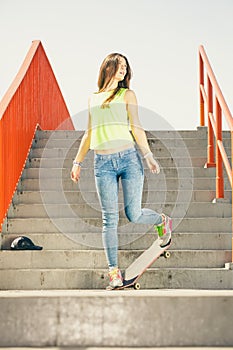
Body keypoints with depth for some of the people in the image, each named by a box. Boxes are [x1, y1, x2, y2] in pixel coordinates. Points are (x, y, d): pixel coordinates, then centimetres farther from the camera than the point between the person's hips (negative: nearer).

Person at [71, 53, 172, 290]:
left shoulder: (127, 95, 9)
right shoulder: (93, 98, 19)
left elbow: (136, 127, 2)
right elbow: (89, 134, 23)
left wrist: (147, 155, -9)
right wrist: (77, 162, 19)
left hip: (128, 158, -2)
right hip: (103, 164, 2)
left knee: (133, 215, -3)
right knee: (109, 219, -4)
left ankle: (162, 221, 31)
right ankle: (114, 272, -1)